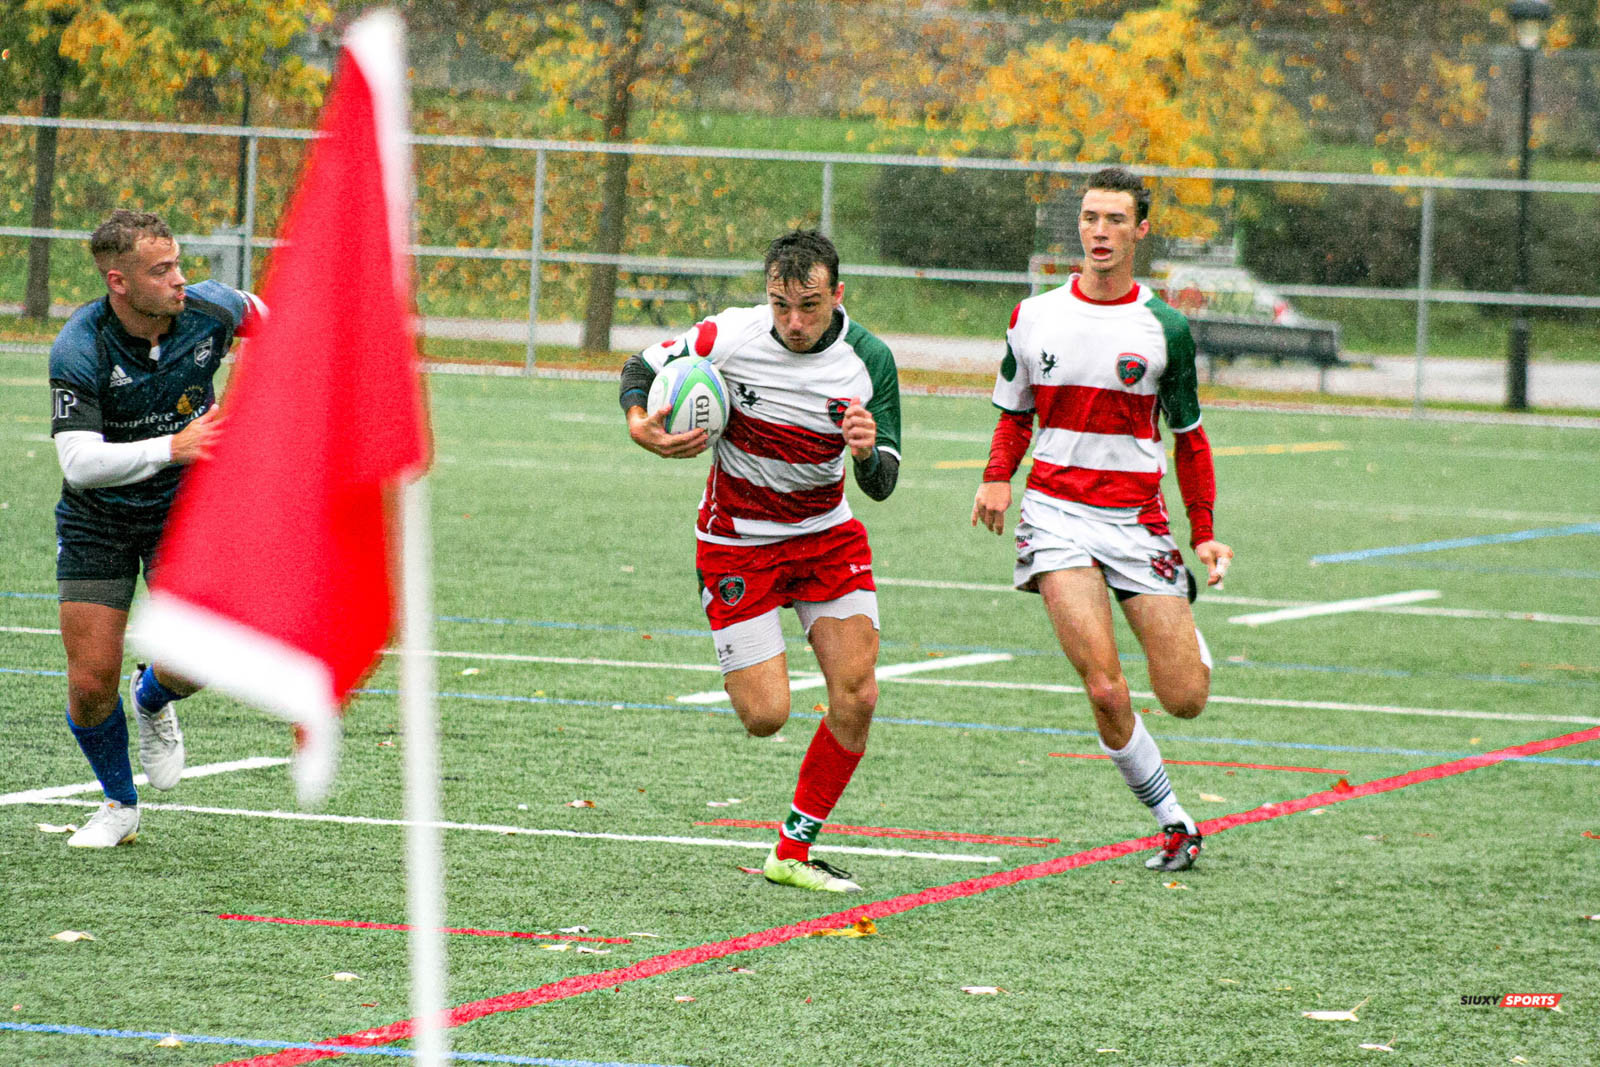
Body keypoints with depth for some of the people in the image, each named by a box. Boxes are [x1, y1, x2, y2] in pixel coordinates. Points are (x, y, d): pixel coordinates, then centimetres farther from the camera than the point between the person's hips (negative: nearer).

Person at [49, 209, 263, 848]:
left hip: (183, 506, 2)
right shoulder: (78, 349, -26)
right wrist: (171, 447, -43)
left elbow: (254, 313, 11)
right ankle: (119, 803, 23)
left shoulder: (208, 311, -16)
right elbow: (79, 461, -33)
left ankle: (152, 700, 20)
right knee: (91, 683, -6)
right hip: (96, 521, -2)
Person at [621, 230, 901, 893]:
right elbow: (641, 369, -2)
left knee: (857, 696, -10)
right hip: (737, 543, -2)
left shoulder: (868, 360, -14)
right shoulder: (730, 336, -19)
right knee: (765, 717, -8)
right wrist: (640, 424, -23)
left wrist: (868, 452, -35)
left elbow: (882, 485, -12)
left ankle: (793, 852, 7)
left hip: (827, 534, 2)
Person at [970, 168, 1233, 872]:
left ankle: (1184, 629, 34)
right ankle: (1173, 823, -2)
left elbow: (1188, 435, 12)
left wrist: (1204, 533, 6)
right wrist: (997, 477, -2)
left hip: (1137, 517, 0)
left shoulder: (1164, 328, 1)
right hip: (1056, 512, 0)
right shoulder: (1034, 317, 5)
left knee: (1185, 700, -4)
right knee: (1105, 689, -19)